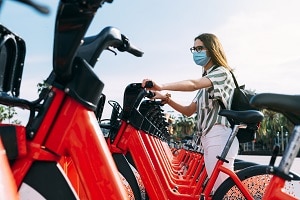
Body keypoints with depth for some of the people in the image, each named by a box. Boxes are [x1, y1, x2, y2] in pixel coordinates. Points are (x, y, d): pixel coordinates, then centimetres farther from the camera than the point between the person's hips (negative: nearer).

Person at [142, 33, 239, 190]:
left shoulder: (221, 72, -2)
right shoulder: (206, 79, 25)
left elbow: (193, 84, -24)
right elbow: (189, 111, 18)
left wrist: (161, 87, -35)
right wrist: (167, 99, 2)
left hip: (219, 137, -9)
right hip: (207, 139, 9)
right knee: (215, 190, 8)